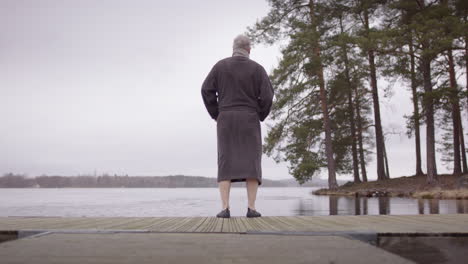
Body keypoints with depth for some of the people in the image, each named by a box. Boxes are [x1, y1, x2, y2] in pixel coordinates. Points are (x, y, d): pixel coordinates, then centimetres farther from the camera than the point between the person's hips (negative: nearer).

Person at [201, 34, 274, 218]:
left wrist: (216, 115, 7)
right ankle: (251, 208, -9)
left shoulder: (220, 65, 6)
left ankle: (225, 209, -12)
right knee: (251, 164, -1)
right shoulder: (257, 69, 3)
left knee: (226, 165, -2)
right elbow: (267, 96, -6)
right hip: (249, 121, -1)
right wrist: (260, 117, 9)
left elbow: (207, 90, -2)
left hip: (226, 120, 1)